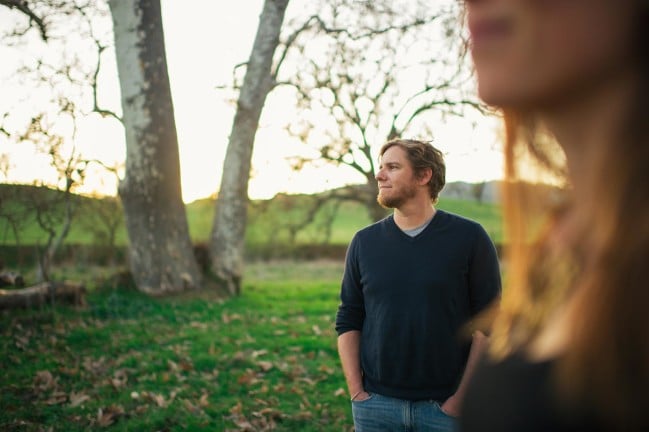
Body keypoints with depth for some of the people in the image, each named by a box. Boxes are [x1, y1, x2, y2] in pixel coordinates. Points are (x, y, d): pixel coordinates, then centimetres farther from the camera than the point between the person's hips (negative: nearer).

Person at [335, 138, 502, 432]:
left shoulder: (469, 238, -5)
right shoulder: (363, 242, 4)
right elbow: (348, 322, 6)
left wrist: (461, 399, -9)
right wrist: (356, 392, -2)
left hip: (445, 406, -2)